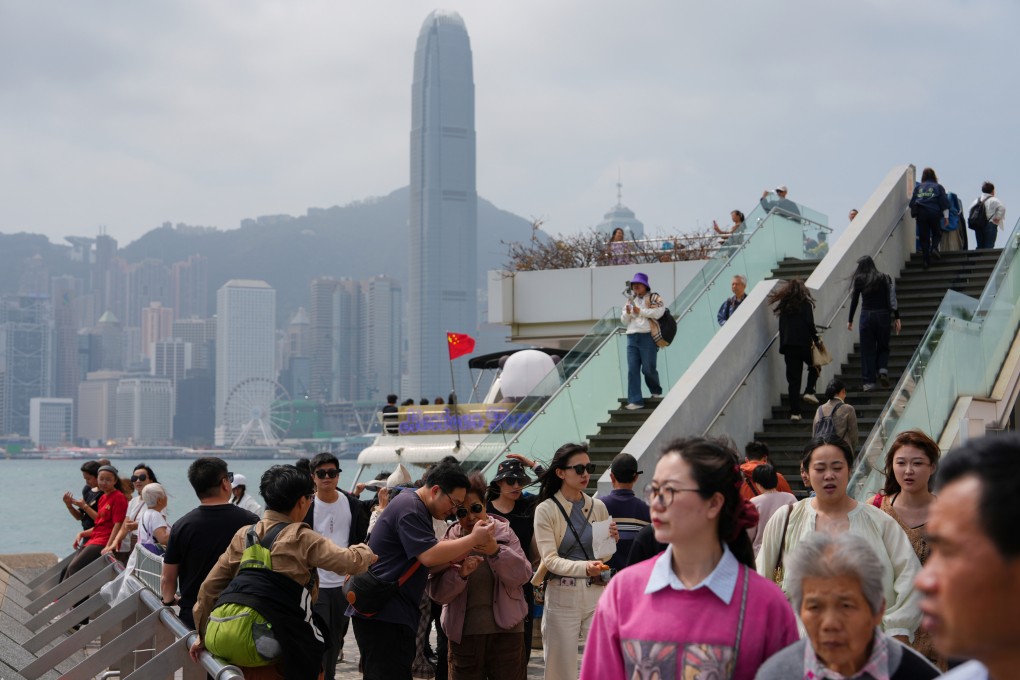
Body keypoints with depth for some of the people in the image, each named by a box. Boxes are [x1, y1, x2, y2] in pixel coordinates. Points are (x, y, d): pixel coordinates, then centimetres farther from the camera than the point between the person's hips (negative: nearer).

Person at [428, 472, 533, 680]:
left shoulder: (504, 533, 1)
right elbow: (436, 592, -5)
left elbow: (523, 575, -9)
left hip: (505, 629, 0)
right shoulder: (449, 541, 1)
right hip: (463, 633, 1)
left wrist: (496, 552, -24)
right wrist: (460, 574, -24)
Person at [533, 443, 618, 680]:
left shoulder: (598, 507, 8)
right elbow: (550, 559, -14)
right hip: (562, 597, -3)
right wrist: (584, 567, -31)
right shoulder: (546, 510, -5)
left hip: (596, 593, 3)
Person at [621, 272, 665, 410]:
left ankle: (656, 391, 26)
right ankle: (635, 400, -3)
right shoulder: (631, 300, 20)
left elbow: (659, 312, -14)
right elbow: (624, 320, 19)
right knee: (632, 370, -3)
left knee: (648, 368, -1)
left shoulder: (654, 298, 3)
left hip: (647, 336, -5)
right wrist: (627, 313, -3)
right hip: (632, 337, 5)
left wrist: (640, 311, -12)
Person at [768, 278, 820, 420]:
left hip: (788, 345, 4)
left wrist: (783, 346, 13)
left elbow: (782, 327, 11)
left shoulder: (784, 305, 12)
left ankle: (795, 411, -1)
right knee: (814, 366, 23)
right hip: (803, 343, -4)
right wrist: (816, 339, 2)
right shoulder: (805, 304, -1)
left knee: (793, 379, 4)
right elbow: (810, 324, -9)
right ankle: (809, 391, 3)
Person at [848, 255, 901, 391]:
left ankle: (869, 381, 1)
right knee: (883, 346, 15)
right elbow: (891, 299, -2)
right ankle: (883, 369, -11)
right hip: (883, 314, 1)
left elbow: (854, 301, 2)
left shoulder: (859, 280, 1)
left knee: (867, 349, 4)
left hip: (866, 315, -1)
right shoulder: (884, 278, 4)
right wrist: (896, 318, 0)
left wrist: (850, 321, 10)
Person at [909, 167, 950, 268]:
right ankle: (934, 247, -12)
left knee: (924, 237, 4)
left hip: (920, 213, 2)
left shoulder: (917, 188, 16)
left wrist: (914, 215, 20)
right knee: (937, 233, 15)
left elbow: (912, 203, 14)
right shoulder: (938, 187, 9)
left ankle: (926, 259, -1)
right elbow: (944, 203, 4)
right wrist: (946, 216, 5)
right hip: (934, 213, -2)